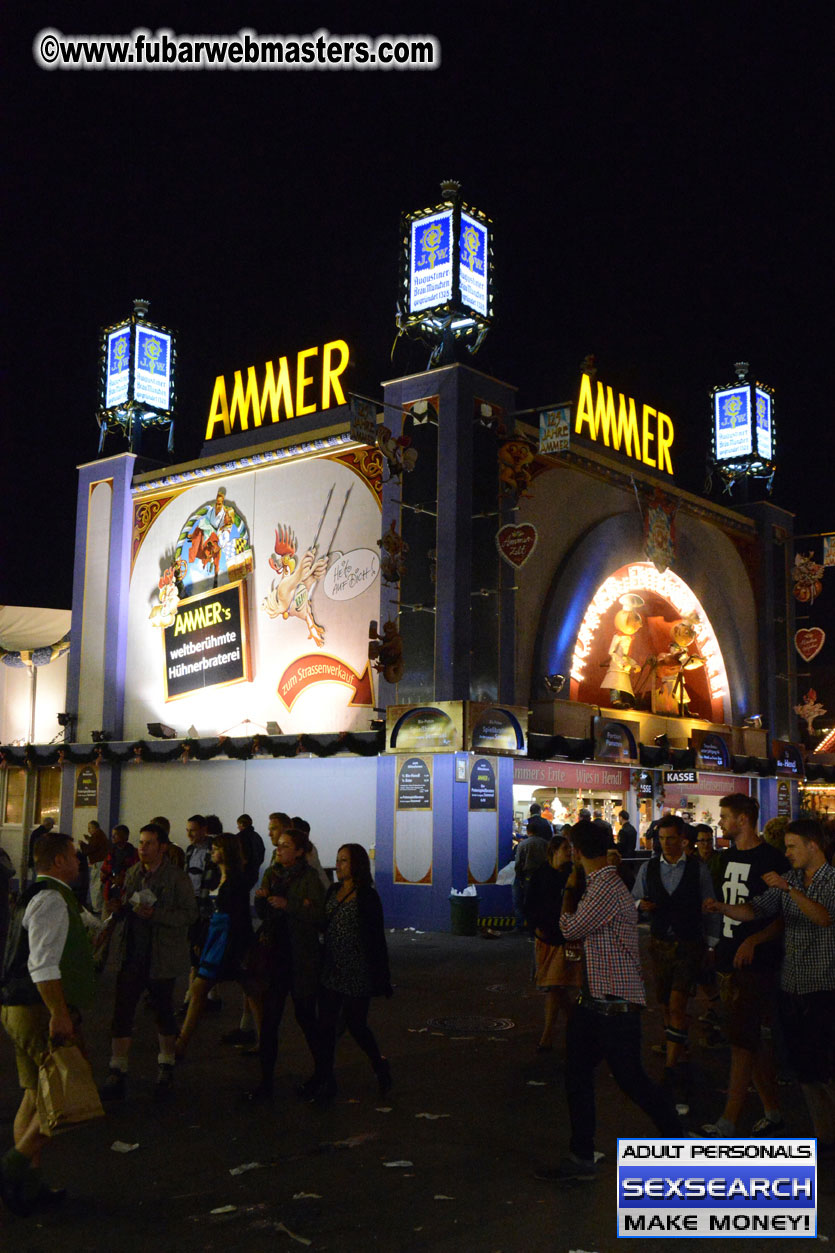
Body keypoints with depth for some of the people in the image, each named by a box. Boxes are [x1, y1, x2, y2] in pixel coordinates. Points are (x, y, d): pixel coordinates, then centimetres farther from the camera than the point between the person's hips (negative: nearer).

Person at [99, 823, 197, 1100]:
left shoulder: (177, 877, -10)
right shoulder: (133, 873, 7)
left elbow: (189, 914, -14)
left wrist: (155, 914, -23)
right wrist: (113, 918, -1)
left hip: (161, 957, -4)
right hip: (132, 953, 4)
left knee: (163, 1012, 11)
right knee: (122, 1011, -1)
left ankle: (166, 1067, 30)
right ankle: (117, 1074, 6)